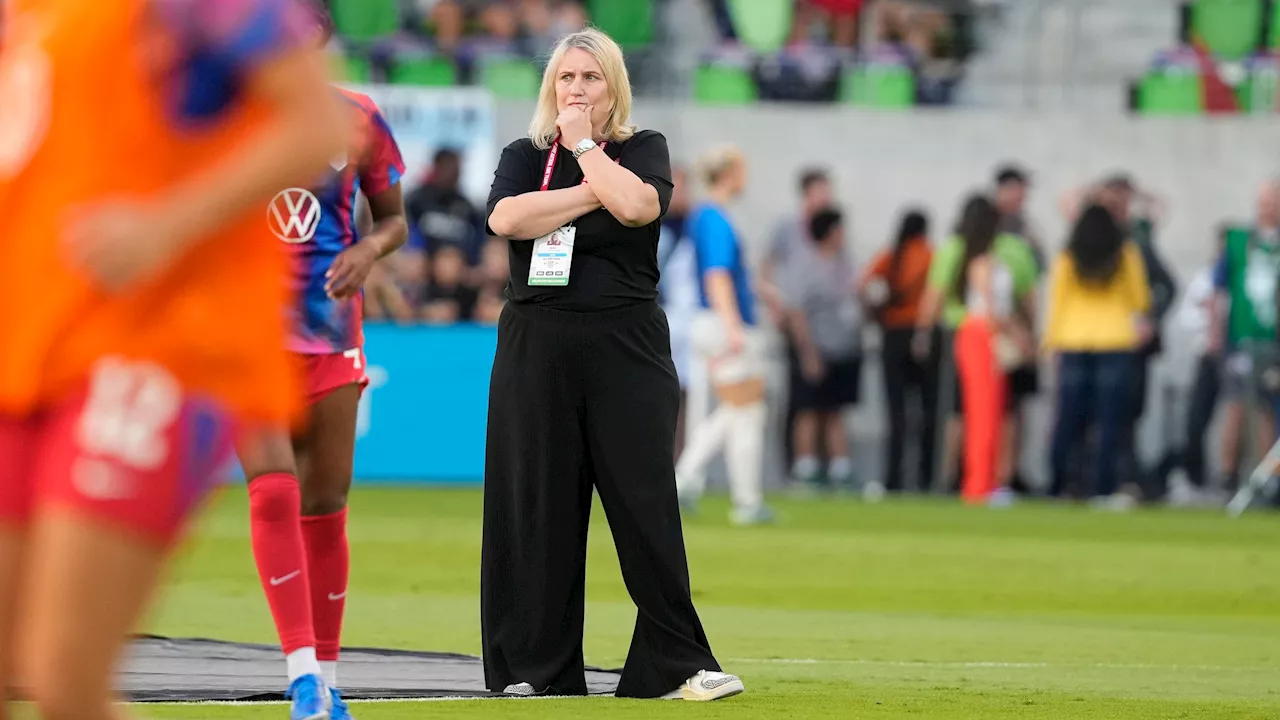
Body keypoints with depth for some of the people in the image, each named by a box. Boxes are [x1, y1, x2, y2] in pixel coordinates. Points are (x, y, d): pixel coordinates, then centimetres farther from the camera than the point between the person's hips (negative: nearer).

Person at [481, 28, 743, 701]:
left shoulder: (644, 148, 9)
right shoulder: (524, 157, 12)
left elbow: (638, 205, -14)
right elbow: (505, 217, -10)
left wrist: (583, 145, -4)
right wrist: (595, 192, -9)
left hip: (626, 348, -1)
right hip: (536, 348, 1)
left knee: (646, 502, -6)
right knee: (538, 504, 0)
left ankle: (678, 666, -6)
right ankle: (535, 667, 7)